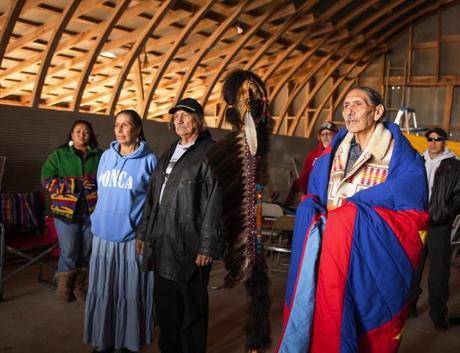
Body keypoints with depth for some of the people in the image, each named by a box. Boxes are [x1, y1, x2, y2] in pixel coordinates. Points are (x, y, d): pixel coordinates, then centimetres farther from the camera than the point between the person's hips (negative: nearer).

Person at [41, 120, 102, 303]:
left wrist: (95, 182, -14)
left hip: (92, 211, 2)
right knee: (68, 251, 3)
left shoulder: (99, 156, 6)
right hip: (66, 211, -2)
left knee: (87, 251, 11)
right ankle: (64, 286, 23)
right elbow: (47, 180, -5)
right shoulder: (59, 155, 3)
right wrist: (74, 184, -14)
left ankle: (80, 285, 28)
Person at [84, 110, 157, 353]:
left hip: (133, 238, -5)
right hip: (103, 236, 5)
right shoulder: (106, 156, 8)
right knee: (102, 292, 12)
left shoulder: (149, 160, -6)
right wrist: (99, 221, 17)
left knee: (130, 294, 5)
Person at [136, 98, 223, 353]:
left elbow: (215, 204, -14)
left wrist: (208, 247, -17)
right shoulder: (169, 154, 18)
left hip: (188, 246, -7)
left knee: (191, 308, 5)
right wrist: (144, 233, 17)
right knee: (166, 305, 16)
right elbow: (152, 197, 20)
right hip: (161, 244, 7)